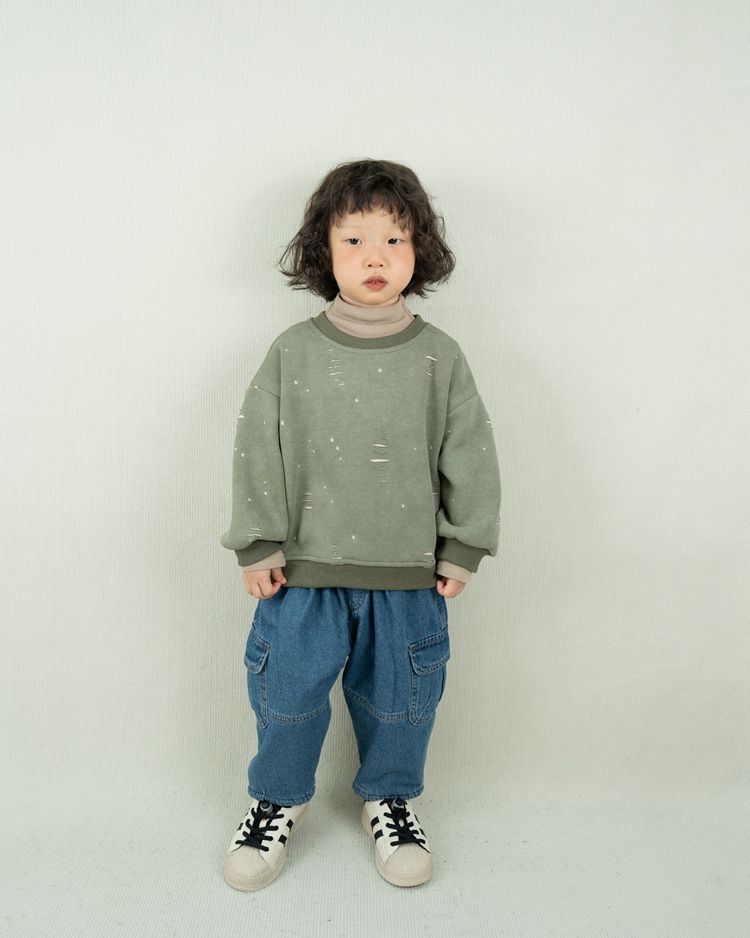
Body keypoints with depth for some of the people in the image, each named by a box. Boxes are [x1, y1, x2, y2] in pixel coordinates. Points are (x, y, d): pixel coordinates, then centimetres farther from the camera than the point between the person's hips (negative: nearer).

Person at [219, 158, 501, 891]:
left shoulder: (439, 356, -3)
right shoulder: (293, 352, -4)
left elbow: (470, 456, 1)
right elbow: (258, 449, -2)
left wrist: (462, 549, 1)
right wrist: (258, 546, -4)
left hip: (408, 573, 1)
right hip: (304, 568, 0)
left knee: (398, 695, 16)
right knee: (288, 687, 11)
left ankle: (389, 797, 43)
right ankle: (279, 798, 39)